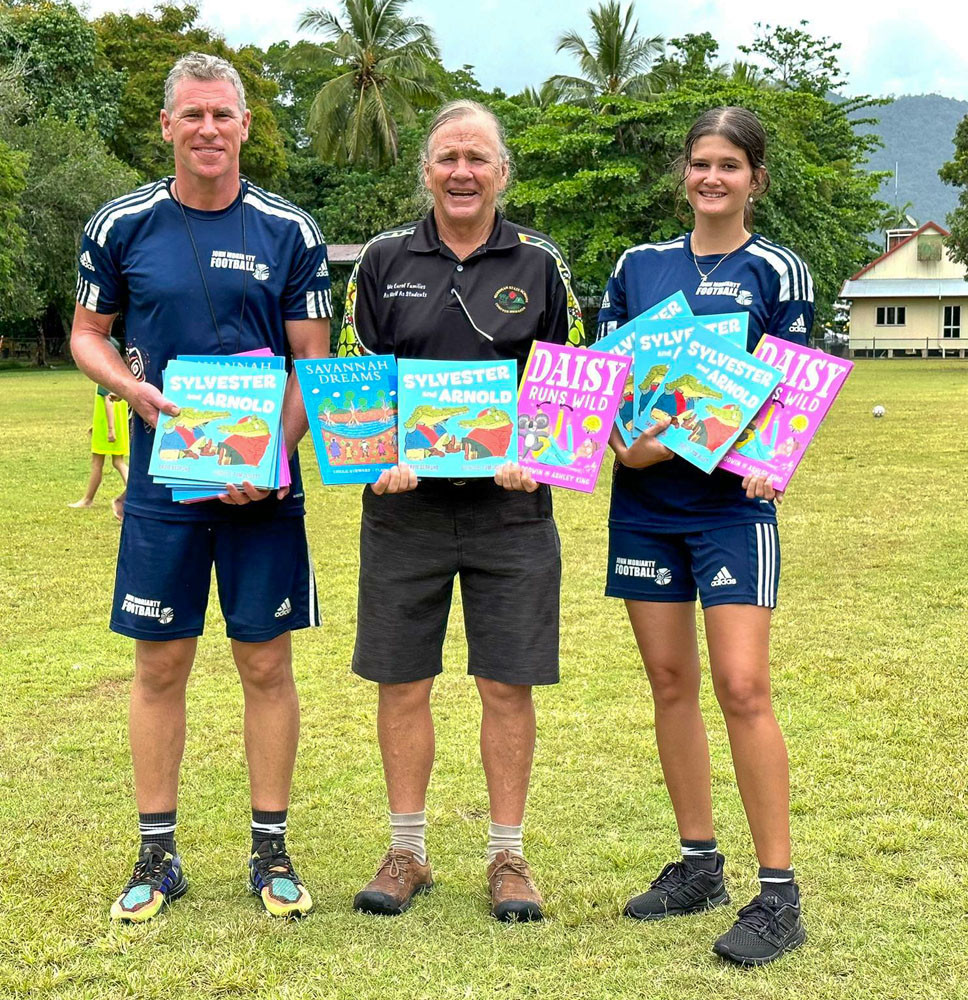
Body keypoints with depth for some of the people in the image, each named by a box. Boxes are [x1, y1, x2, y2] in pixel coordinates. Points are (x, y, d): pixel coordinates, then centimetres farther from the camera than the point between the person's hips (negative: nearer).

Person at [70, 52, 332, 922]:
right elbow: (88, 333, 11)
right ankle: (158, 856, 19)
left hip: (263, 485, 0)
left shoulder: (289, 232, 0)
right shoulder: (123, 227, 2)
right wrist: (135, 389, -10)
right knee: (160, 665, 6)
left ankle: (271, 851, 18)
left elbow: (314, 363, 1)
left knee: (268, 664, 5)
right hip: (163, 483, 1)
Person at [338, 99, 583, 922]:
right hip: (404, 505, 1)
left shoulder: (540, 264, 6)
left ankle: (508, 857, 16)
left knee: (508, 686, 3)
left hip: (511, 506, 0)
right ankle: (408, 852, 20)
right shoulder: (384, 261, 7)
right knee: (402, 683, 6)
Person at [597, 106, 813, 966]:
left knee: (742, 687, -11)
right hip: (644, 499, 4)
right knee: (670, 682, 8)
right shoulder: (638, 266, 11)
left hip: (731, 501, -4)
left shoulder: (777, 271, 1)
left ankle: (779, 892, -4)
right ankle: (699, 864, 22)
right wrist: (620, 436, -9)